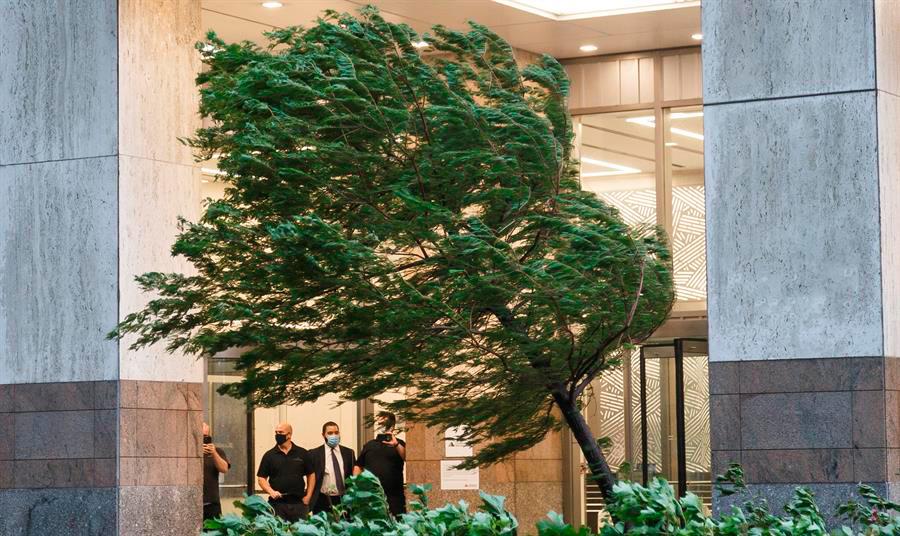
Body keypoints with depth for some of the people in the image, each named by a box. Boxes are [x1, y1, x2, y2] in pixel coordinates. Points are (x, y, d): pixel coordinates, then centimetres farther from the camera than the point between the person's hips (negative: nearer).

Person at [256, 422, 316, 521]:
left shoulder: (302, 454, 7)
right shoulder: (269, 455, 5)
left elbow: (311, 475, 12)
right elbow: (261, 478, 6)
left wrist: (308, 496, 3)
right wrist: (271, 491, -10)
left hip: (299, 503, 1)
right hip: (277, 503, -1)